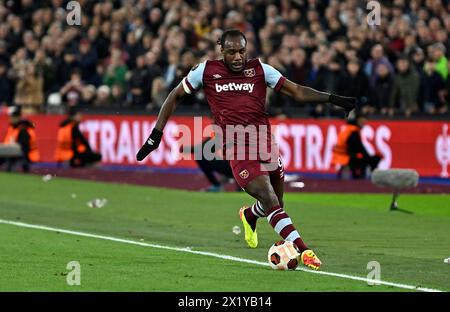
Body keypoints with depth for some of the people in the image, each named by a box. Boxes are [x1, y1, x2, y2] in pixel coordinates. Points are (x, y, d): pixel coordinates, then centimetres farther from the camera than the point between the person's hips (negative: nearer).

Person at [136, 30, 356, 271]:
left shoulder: (259, 69, 7)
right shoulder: (206, 71, 4)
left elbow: (297, 92, 5)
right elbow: (175, 97, 14)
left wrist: (333, 99, -8)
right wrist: (156, 135, 9)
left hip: (265, 143, 4)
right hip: (236, 149, -4)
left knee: (276, 203, 15)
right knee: (270, 199, -19)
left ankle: (249, 216, 51)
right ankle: (303, 251, -24)